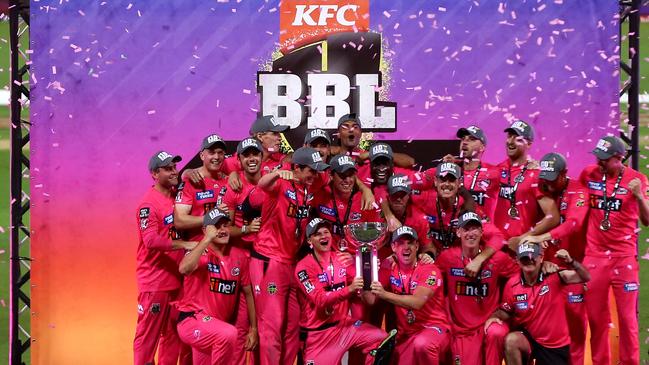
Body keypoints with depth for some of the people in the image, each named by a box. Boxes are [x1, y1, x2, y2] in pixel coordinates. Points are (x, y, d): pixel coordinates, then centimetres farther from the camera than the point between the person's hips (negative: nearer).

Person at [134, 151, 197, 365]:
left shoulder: (178, 196, 8)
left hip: (176, 280, 7)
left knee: (173, 335, 15)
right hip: (154, 282, -7)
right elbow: (151, 240, -25)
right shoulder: (148, 204, -14)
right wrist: (185, 244, -32)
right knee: (148, 335, 1)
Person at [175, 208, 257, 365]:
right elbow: (184, 269, -34)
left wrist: (253, 329, 8)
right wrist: (207, 239, -30)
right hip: (192, 320, -6)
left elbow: (248, 293, 11)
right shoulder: (200, 253, -10)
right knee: (228, 333, -34)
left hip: (219, 326, 7)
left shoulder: (240, 256, 4)